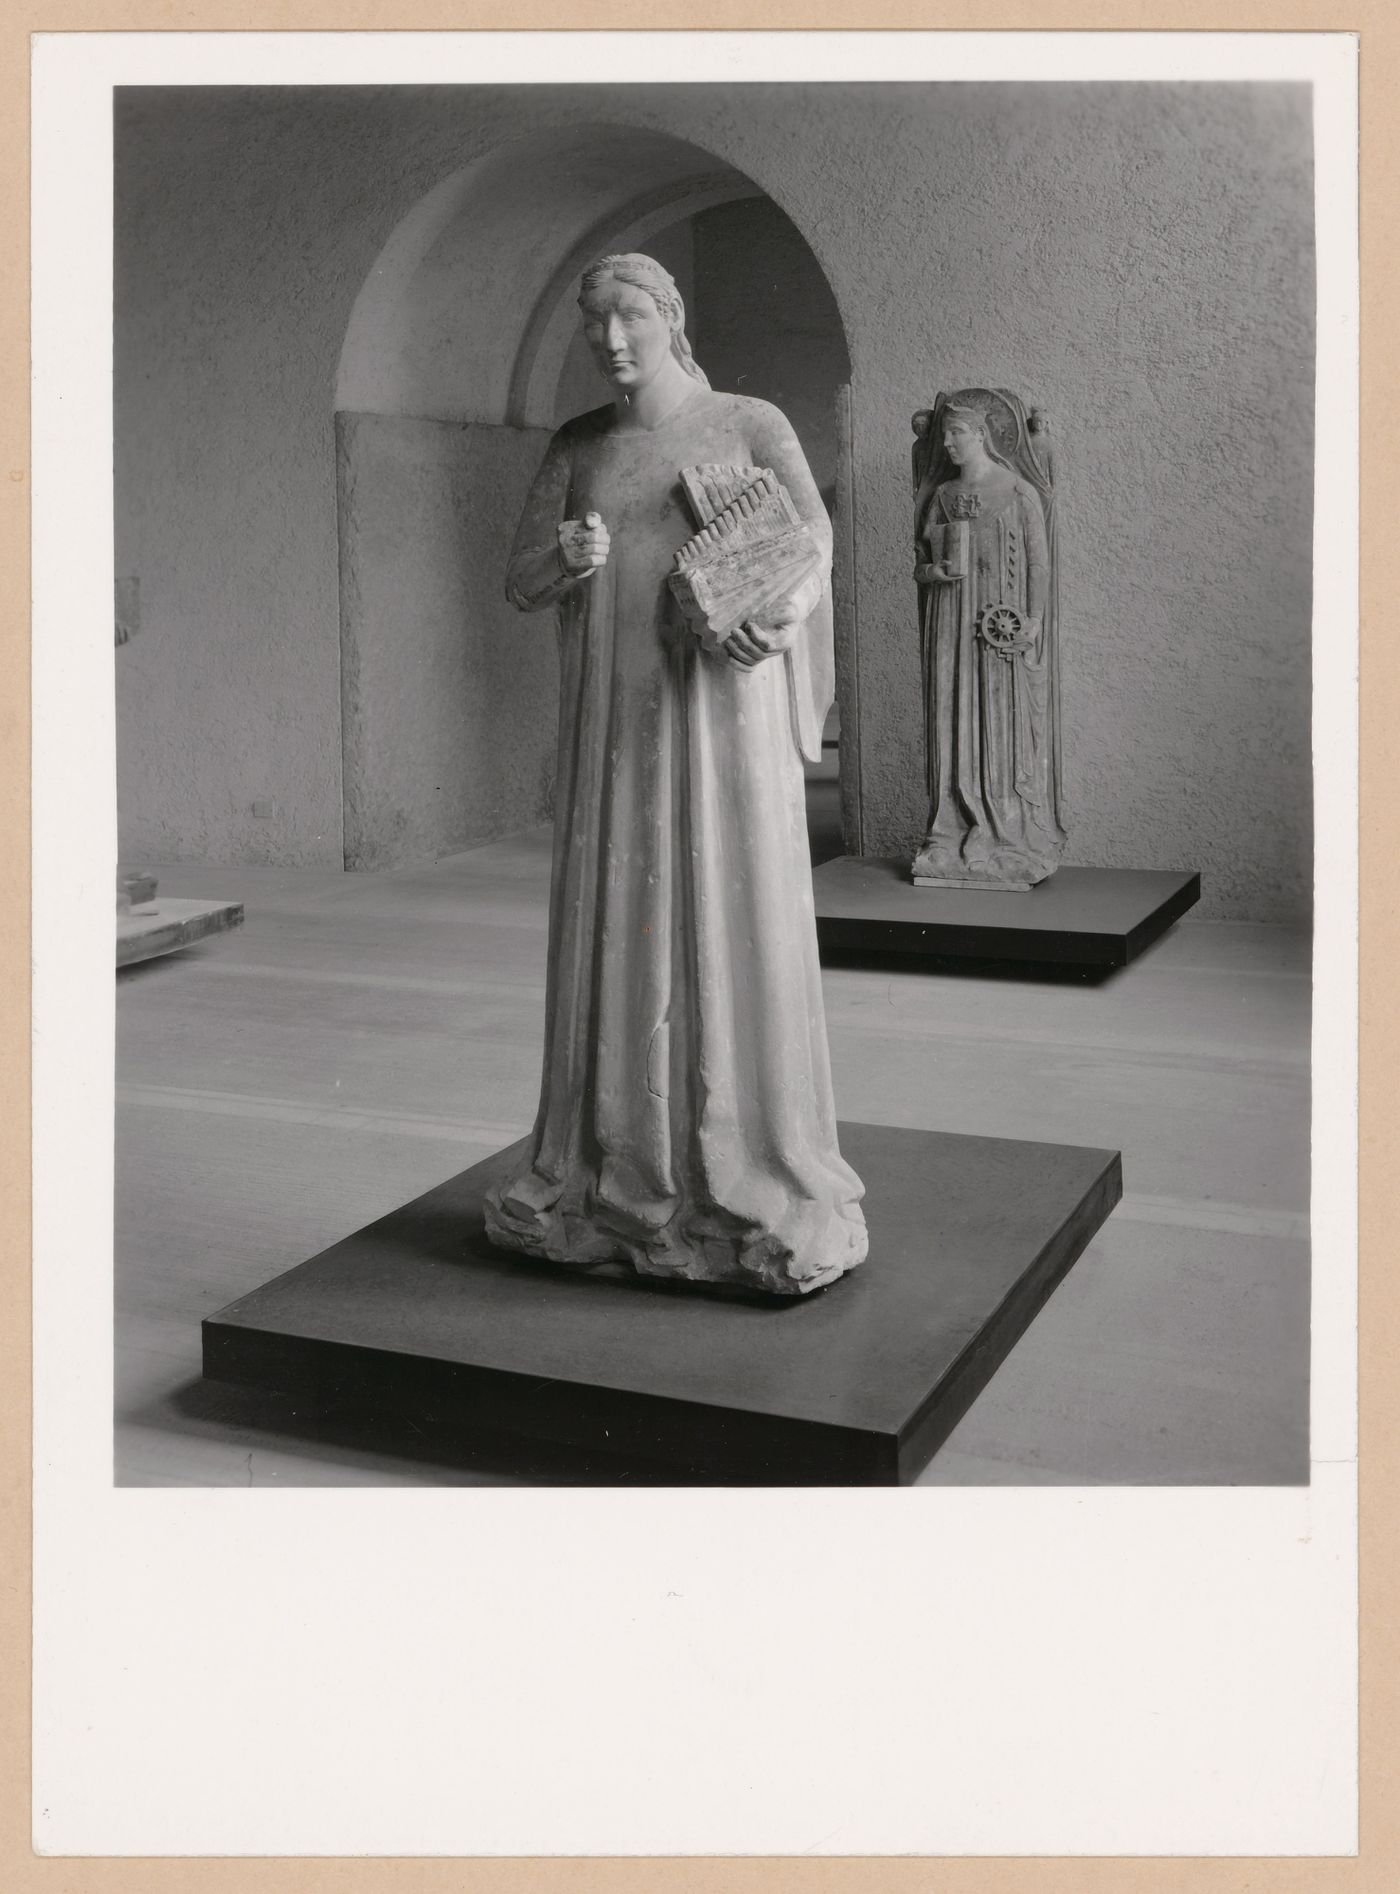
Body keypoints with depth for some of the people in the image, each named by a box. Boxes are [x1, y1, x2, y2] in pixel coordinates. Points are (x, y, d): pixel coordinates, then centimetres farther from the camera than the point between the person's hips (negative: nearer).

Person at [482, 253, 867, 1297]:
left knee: (735, 930, -5)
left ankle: (759, 1185, 5)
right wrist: (568, 558, -15)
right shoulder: (576, 446, 13)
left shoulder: (752, 424, 2)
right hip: (612, 721, 4)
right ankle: (617, 1172, 16)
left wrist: (784, 613, -33)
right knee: (616, 933, 5)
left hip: (719, 711, -3)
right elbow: (521, 586, 9)